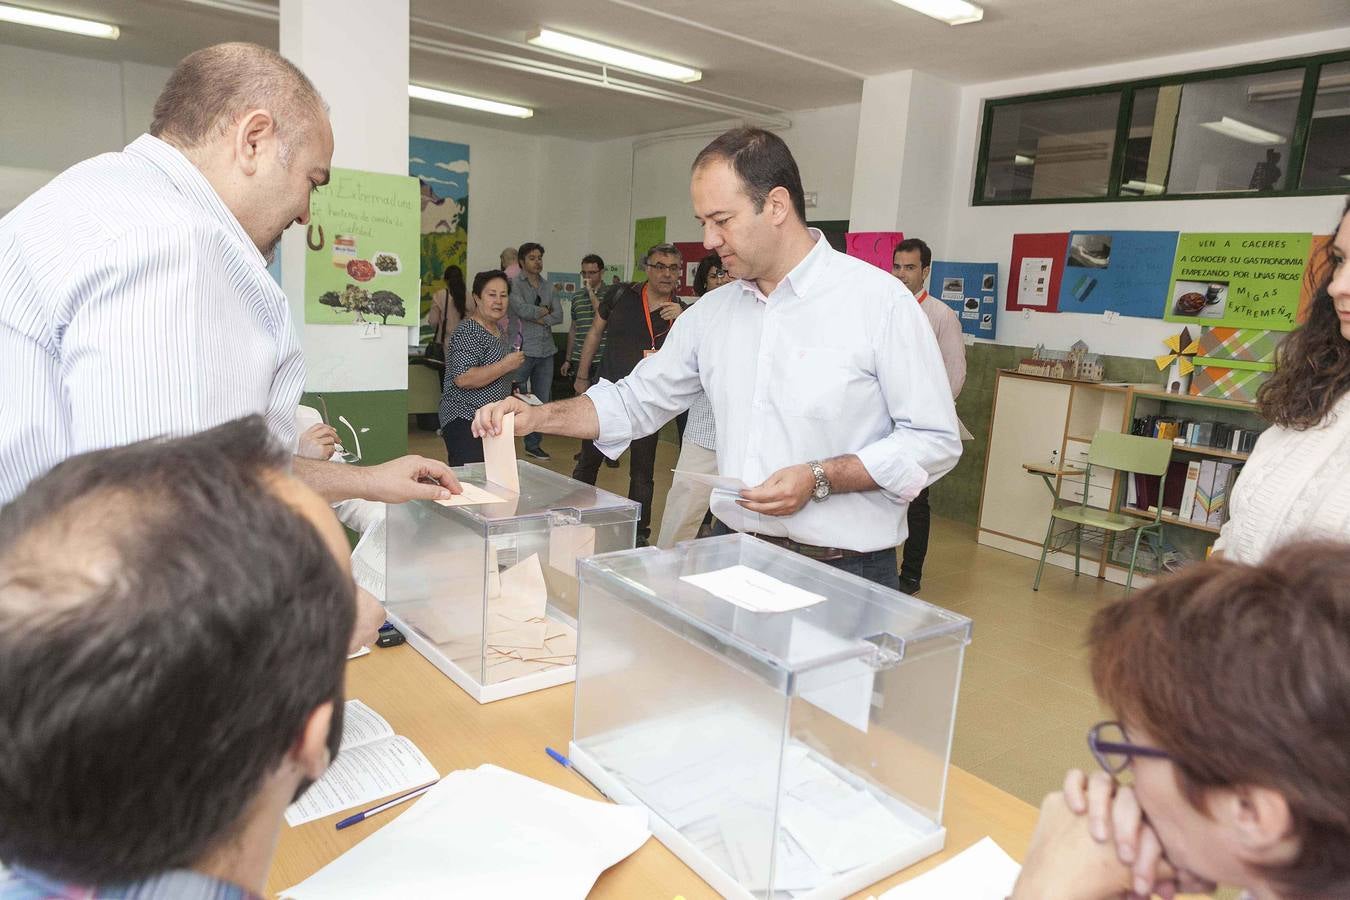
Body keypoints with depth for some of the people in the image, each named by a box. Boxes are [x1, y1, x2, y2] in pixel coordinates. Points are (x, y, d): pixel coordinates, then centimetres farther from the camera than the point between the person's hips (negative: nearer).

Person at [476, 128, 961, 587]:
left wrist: (820, 479, -19)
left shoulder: (878, 300, -11)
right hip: (733, 556, 5)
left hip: (843, 574, -4)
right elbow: (636, 402, 13)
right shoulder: (711, 313, 6)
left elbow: (934, 439, -10)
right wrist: (537, 416, 0)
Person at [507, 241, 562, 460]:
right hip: (523, 349, -6)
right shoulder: (514, 284, -3)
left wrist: (539, 318, -10)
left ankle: (534, 444, 21)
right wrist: (544, 310, -1)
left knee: (542, 401, 10)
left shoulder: (548, 286, 14)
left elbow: (559, 315, 5)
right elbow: (522, 309, -17)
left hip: (545, 350, 6)